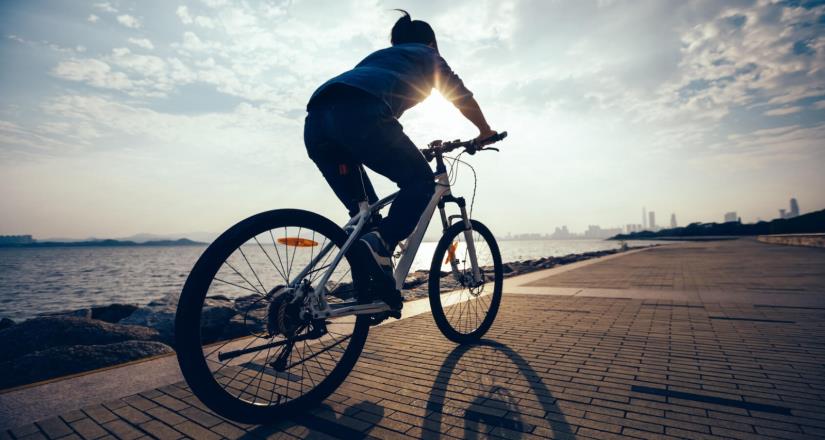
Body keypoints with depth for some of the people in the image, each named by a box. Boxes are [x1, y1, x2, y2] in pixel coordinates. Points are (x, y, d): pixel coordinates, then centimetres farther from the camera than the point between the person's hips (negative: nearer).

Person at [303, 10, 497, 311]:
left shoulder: (379, 55, 43)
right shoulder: (426, 54, 28)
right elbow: (460, 94, 25)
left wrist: (400, 151, 55)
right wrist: (486, 132, 39)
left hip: (315, 122, 7)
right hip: (357, 114, -7)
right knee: (420, 181, 7)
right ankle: (381, 244, -17)